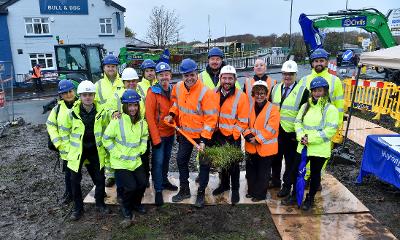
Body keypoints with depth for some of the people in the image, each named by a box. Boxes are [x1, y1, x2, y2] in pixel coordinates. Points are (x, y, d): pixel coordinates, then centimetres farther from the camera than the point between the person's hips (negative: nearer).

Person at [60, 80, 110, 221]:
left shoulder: (101, 112, -7)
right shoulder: (72, 113, -10)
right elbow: (65, 131, 3)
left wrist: (104, 148, 4)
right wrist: (68, 148, 0)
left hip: (95, 150, 1)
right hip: (77, 151, -1)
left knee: (100, 178, 7)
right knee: (75, 180, 5)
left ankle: (100, 204, 29)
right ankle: (78, 208, 24)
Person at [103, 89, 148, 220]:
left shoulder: (141, 122, -1)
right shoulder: (117, 121, -17)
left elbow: (145, 135, 17)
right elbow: (106, 139, -10)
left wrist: (141, 149, 4)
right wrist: (117, 153, -13)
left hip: (136, 160, 5)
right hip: (121, 162, -5)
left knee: (142, 183, 2)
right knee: (131, 186, -11)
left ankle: (136, 203, 33)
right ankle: (126, 207, 21)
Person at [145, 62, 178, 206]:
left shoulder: (173, 90, 3)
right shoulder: (153, 92, -14)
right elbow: (149, 116, -15)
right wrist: (155, 138, -17)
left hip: (170, 132, 6)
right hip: (158, 134, -5)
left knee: (166, 158, 19)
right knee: (158, 162, 0)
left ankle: (164, 181, 37)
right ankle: (158, 190, 13)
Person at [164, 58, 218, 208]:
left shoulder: (205, 92, -24)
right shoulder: (178, 87, -5)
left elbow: (211, 118, -23)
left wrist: (204, 140, -24)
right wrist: (172, 114, 0)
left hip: (203, 135, -6)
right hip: (185, 132, 6)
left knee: (204, 164, 7)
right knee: (181, 160, 16)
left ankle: (201, 193, 27)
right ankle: (184, 190, 35)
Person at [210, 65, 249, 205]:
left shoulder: (241, 96, -14)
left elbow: (243, 121, -13)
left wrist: (233, 137, -16)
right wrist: (213, 132, 1)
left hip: (233, 138, -4)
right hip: (217, 136, 4)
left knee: (233, 164, 9)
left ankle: (235, 190, 28)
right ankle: (224, 184, 41)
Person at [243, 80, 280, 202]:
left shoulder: (273, 109, -10)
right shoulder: (250, 107, 5)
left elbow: (271, 129, -16)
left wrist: (258, 139, -19)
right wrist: (248, 135, -13)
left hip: (265, 147, -5)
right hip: (251, 146, 5)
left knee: (263, 172, 9)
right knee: (250, 170, 17)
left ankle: (260, 194, 25)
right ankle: (251, 191, 34)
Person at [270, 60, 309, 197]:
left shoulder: (303, 91, -7)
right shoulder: (275, 88, 9)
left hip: (291, 134, -4)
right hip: (275, 131, 5)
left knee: (290, 161, 8)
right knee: (275, 158, 16)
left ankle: (286, 185, 23)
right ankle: (275, 180, 35)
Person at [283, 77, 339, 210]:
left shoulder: (330, 109, -8)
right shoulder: (305, 106, 9)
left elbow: (330, 130, -15)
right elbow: (298, 122, 7)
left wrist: (311, 138, -19)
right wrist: (301, 136, -12)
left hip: (319, 149, -5)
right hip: (303, 146, 5)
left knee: (315, 174, 11)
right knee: (296, 171, 11)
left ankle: (310, 199, 29)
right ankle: (294, 196, 30)